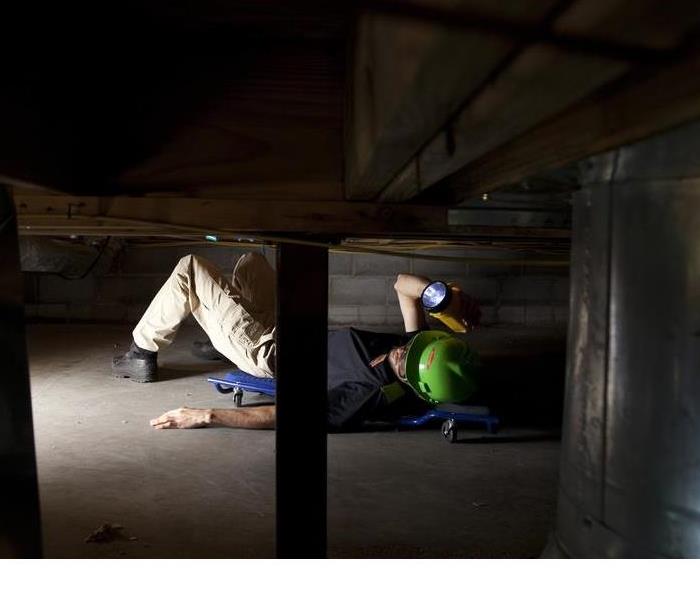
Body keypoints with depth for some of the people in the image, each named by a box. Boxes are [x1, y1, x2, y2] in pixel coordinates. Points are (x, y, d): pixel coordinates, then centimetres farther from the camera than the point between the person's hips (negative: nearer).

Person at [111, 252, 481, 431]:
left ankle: (143, 356, 22)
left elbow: (280, 417, -39)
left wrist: (205, 416, -36)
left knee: (190, 270, -2)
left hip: (268, 353, -7)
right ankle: (221, 333, 52)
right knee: (251, 259, 26)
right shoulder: (417, 343, -20)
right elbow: (402, 283, -9)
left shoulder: (367, 396, -40)